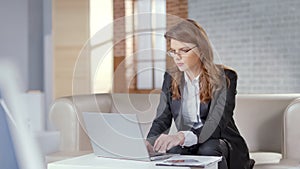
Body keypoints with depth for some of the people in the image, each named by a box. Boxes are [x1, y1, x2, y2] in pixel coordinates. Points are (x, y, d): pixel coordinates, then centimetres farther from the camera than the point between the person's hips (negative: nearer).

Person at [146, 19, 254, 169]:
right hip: (189, 146, 2)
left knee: (208, 149, -36)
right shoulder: (171, 78, 5)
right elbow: (162, 119, 0)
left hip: (222, 144, -2)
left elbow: (216, 125, -24)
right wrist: (149, 143, -24)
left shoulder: (225, 77, -11)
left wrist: (181, 136, -43)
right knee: (173, 150, -32)